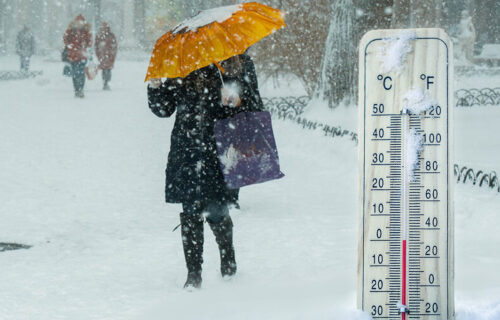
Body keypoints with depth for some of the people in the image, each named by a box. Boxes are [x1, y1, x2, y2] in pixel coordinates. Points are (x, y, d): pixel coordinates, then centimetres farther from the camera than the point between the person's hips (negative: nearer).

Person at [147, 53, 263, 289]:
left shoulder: (240, 66, 6)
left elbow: (256, 108, 8)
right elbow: (164, 108, 13)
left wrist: (238, 101, -13)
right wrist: (155, 87, -5)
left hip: (220, 151, -2)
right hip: (187, 152, 2)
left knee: (216, 212, -2)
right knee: (190, 212, 0)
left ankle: (228, 262, 25)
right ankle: (193, 274, 10)